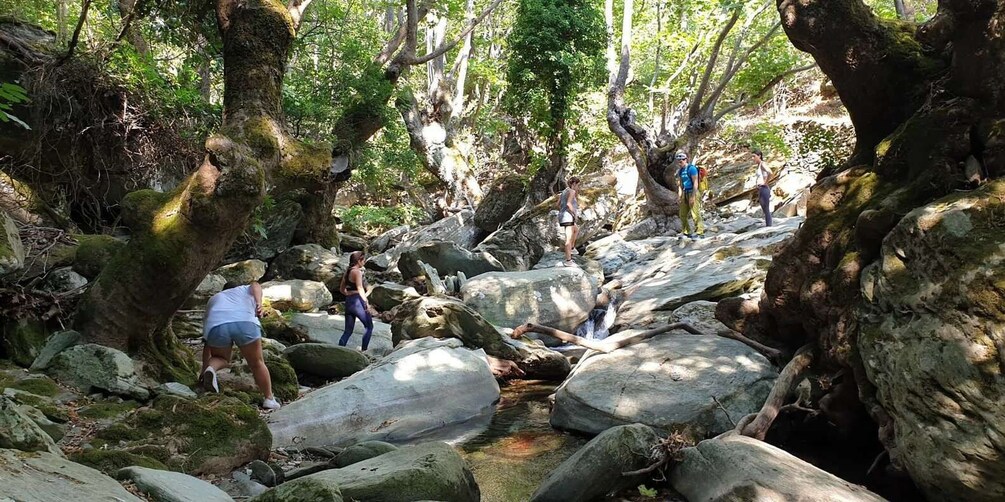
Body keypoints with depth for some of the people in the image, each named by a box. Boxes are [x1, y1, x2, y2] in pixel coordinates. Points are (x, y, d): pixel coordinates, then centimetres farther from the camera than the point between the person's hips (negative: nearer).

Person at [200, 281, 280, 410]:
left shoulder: (213, 300, 41)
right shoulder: (247, 290, 38)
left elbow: (207, 343, 37)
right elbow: (255, 285, 9)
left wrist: (204, 369, 40)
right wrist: (259, 303, -8)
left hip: (216, 325, 2)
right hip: (245, 322, -2)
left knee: (221, 358, 28)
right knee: (257, 363, 17)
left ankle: (210, 368, -1)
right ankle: (269, 398, 18)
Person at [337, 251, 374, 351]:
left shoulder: (347, 272, 14)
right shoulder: (357, 272, -11)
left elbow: (342, 289, 21)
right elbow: (360, 288, -18)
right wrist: (366, 303, -15)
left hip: (348, 302, 8)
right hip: (358, 301, -8)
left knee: (348, 331, 11)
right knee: (369, 327, 6)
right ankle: (364, 351, 2)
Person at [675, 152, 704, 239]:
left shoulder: (691, 168, -12)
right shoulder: (680, 170, 11)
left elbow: (695, 183, -15)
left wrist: (693, 196, -19)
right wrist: (680, 194, 3)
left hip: (692, 193, -8)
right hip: (685, 193, 8)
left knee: (695, 214, -11)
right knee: (683, 215, 10)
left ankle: (700, 232, -7)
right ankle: (686, 232, 20)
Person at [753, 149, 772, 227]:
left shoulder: (762, 164, -11)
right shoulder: (758, 165, 15)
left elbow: (770, 173, -30)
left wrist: (765, 182, -18)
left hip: (764, 188, -10)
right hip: (760, 189, 10)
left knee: (767, 210, -7)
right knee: (764, 210, 12)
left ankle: (769, 226, -6)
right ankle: (767, 226, 17)